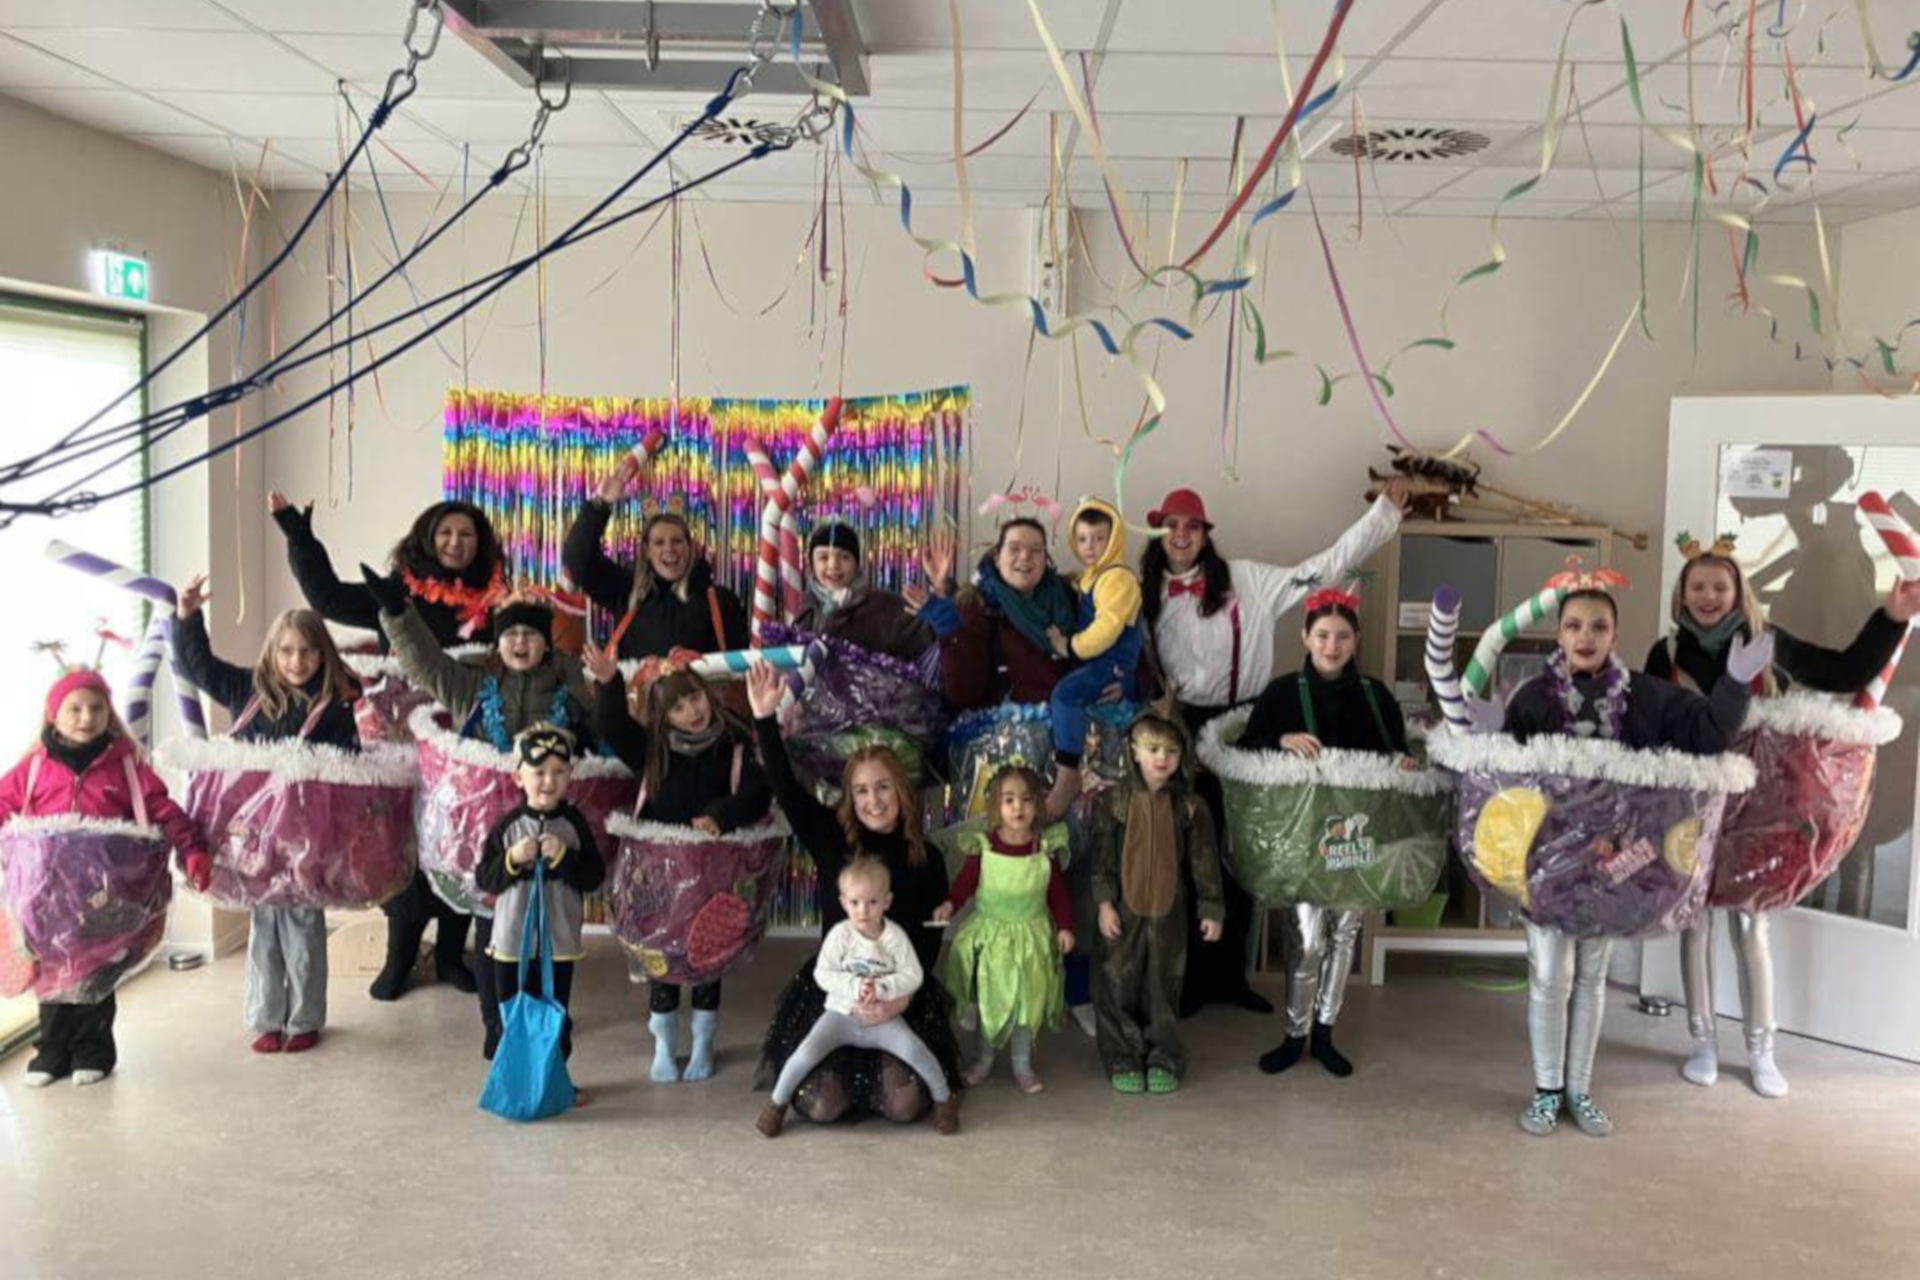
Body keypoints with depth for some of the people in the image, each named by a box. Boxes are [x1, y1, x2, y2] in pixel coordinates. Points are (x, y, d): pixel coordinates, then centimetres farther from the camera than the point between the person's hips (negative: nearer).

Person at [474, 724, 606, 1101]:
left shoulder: (574, 823, -4)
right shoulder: (508, 825, -5)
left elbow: (595, 876, -7)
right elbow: (484, 878, -4)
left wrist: (563, 857, -20)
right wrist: (512, 859, -20)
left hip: (560, 940, 0)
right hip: (512, 939, 0)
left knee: (557, 1016, 13)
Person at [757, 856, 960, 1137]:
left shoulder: (895, 936, -8)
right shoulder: (839, 934, -9)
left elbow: (914, 976, -9)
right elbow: (822, 974, -10)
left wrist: (882, 988, -23)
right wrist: (855, 986, -23)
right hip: (842, 1013, 0)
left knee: (914, 1048, -23)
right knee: (807, 1052, -19)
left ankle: (944, 1099, 1)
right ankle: (777, 1102, 5)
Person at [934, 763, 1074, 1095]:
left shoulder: (1045, 848, -9)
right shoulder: (983, 847, -13)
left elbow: (1058, 892, -2)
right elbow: (966, 881, -5)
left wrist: (1065, 926, -7)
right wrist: (950, 904, -22)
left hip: (1031, 935, 1)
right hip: (990, 933, 0)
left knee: (1027, 1001, 8)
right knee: (987, 999, 11)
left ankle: (1022, 1065, 24)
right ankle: (984, 1060, 30)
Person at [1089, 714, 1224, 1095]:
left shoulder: (1190, 806, -2)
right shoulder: (1114, 800, -4)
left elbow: (1204, 860, 2)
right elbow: (1102, 856, -3)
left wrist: (1211, 909, 1)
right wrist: (1105, 902, -9)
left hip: (1169, 912, 1)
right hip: (1124, 910, -1)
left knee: (1164, 990, 9)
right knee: (1119, 988, 4)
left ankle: (1165, 1060, 21)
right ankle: (1124, 1060, 16)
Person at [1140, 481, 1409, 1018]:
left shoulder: (1245, 579, 1)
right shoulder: (1147, 593, 6)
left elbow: (1323, 569, -1)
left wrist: (1385, 512, -3)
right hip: (1183, 731, 0)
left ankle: (1230, 974, 20)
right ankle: (1191, 976, 13)